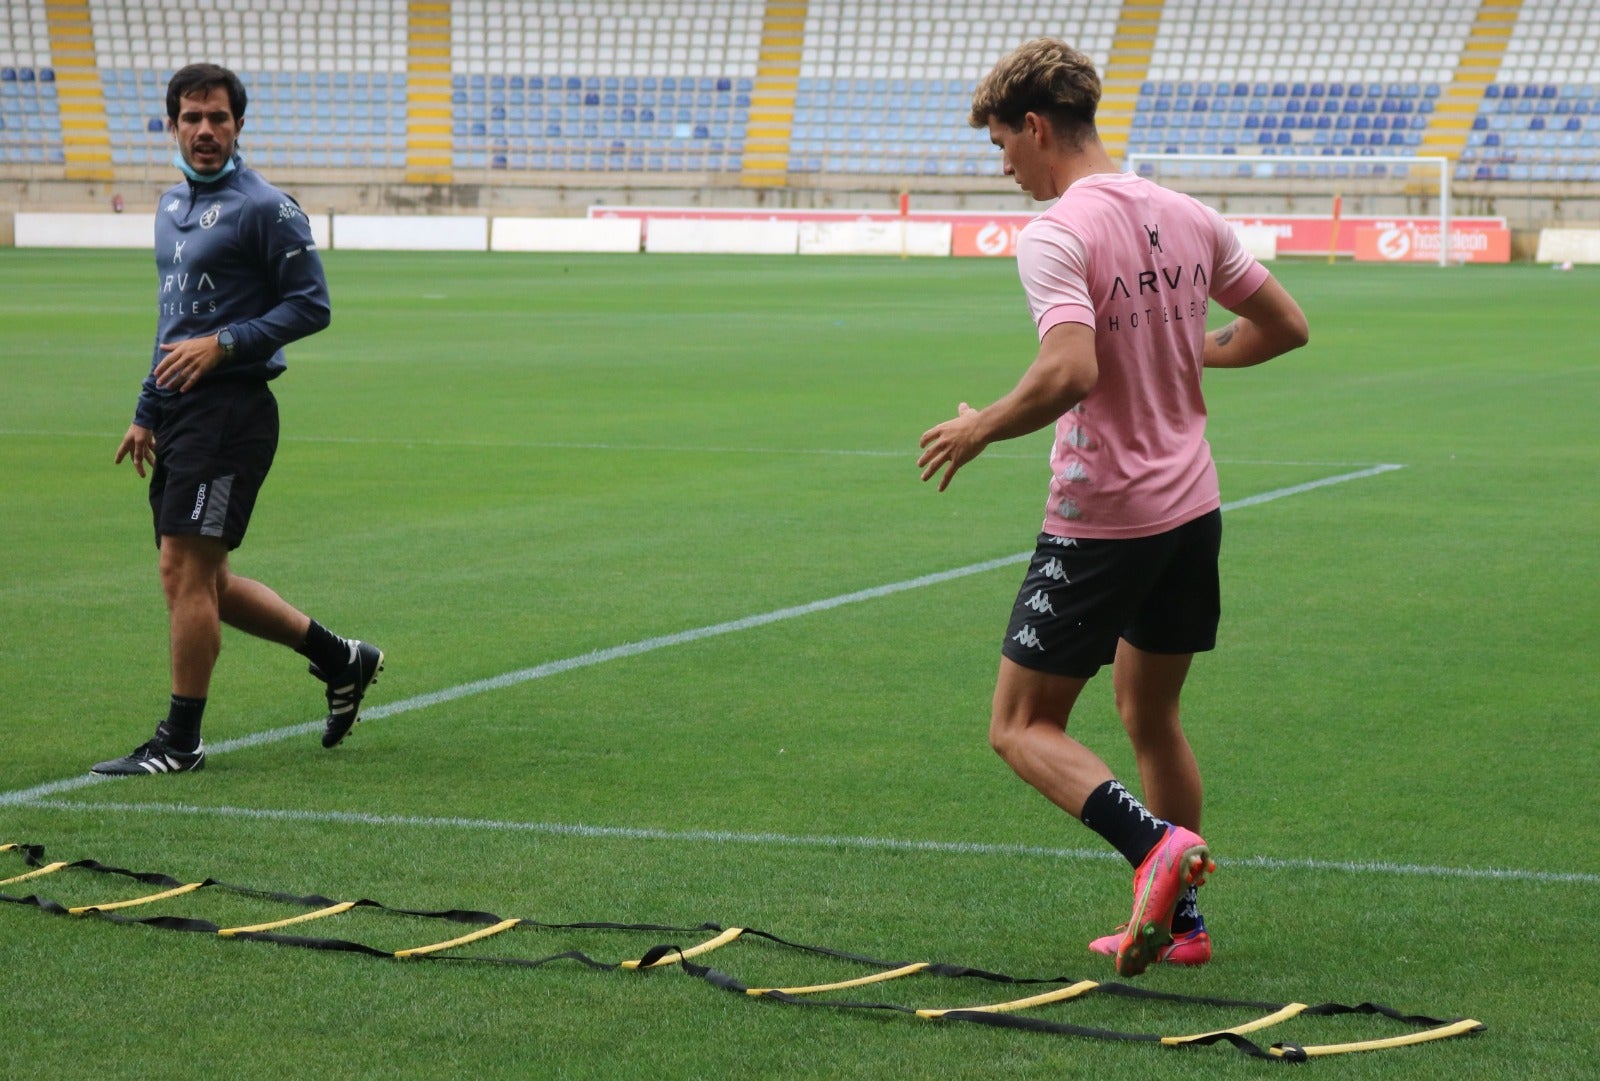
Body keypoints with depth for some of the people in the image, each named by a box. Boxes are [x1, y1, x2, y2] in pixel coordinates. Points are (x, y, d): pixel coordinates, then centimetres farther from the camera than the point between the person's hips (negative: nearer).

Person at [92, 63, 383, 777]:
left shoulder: (265, 208, -9)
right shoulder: (172, 205, 18)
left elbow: (310, 305, -11)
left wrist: (224, 344, -19)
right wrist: (147, 412, 24)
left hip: (229, 410, -9)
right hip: (179, 411, 9)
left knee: (184, 570, -9)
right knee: (202, 581, 10)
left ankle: (180, 742, 0)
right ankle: (342, 661, 24)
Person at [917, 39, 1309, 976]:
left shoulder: (1056, 238, -17)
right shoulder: (1186, 217, 6)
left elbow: (1070, 372, -31)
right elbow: (1286, 326, 13)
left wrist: (977, 431, -15)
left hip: (1101, 521, -8)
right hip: (1192, 504, 8)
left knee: (1023, 728, 2)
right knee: (1151, 716, 20)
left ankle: (1158, 843, -19)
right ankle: (1179, 921, 23)